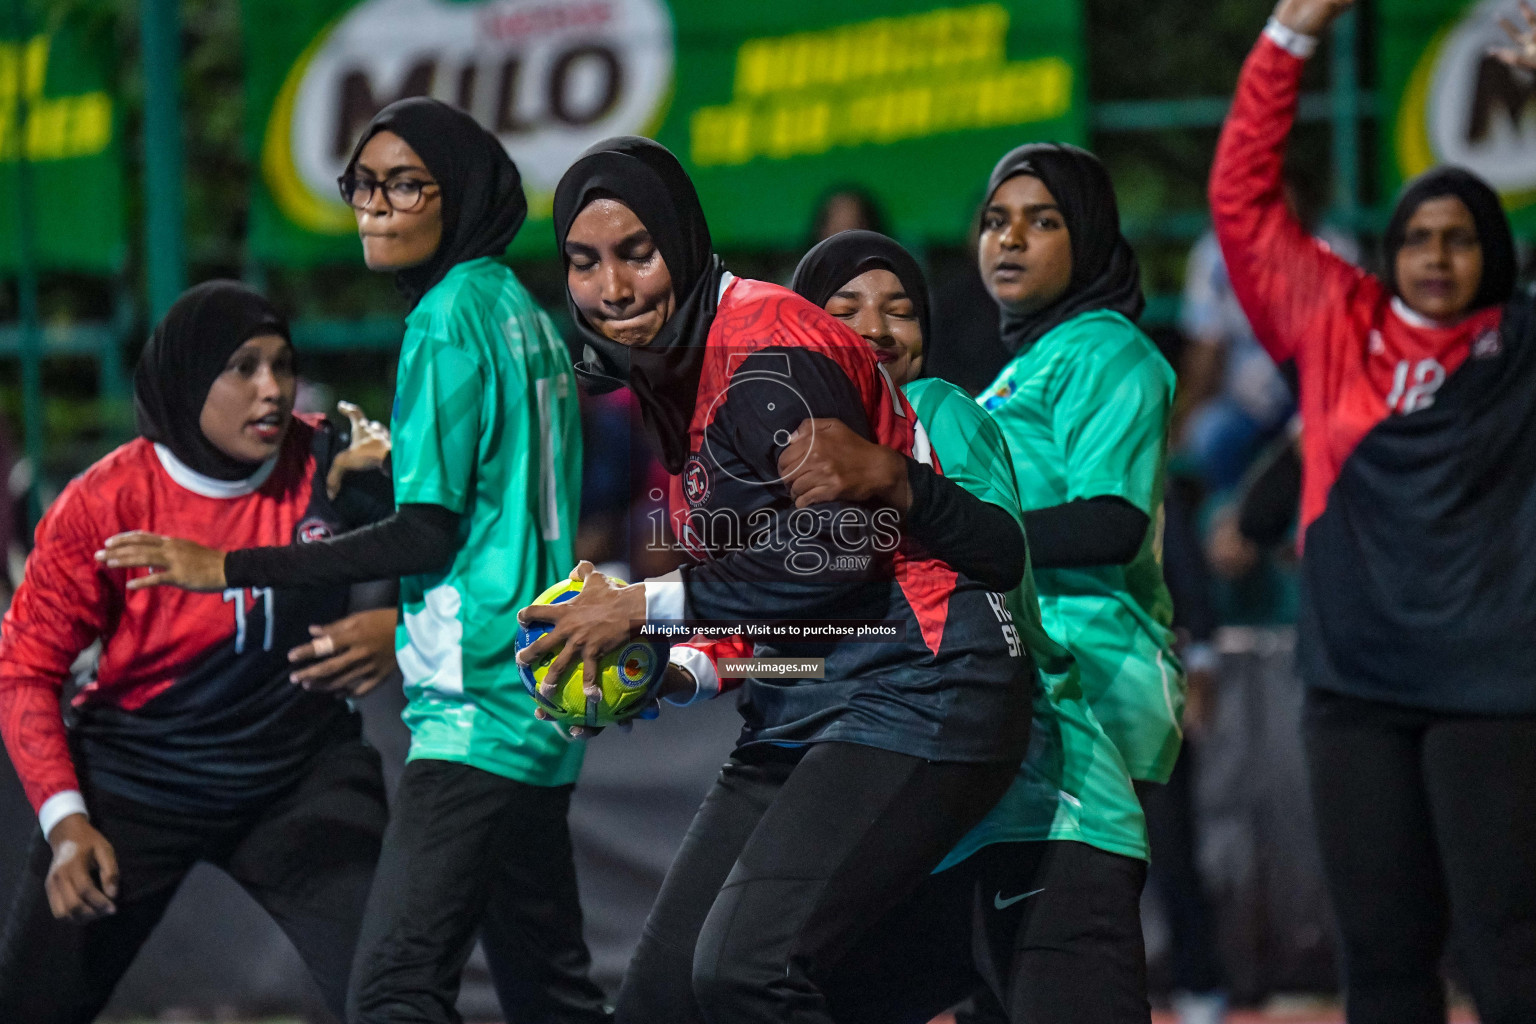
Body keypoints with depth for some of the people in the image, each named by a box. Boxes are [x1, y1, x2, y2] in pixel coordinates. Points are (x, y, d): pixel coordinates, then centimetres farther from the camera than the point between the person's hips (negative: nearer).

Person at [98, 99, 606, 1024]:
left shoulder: (450, 319, -10)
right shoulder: (521, 312, 17)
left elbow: (428, 532, -15)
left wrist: (229, 567, -16)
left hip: (478, 703, -10)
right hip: (539, 705, 10)